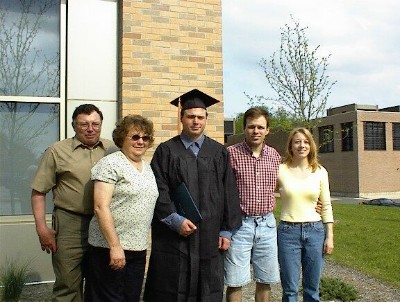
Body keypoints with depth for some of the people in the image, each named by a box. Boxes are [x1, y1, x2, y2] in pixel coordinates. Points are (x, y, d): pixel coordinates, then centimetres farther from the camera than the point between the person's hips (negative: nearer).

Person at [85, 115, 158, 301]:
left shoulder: (147, 168, 13)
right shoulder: (111, 164, -10)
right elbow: (101, 207, -17)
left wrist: (143, 244, 14)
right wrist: (115, 246, -21)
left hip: (138, 249, 7)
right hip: (110, 249, -7)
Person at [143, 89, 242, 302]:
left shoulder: (218, 152, 7)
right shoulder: (166, 151, 2)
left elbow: (229, 193, 6)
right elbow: (159, 191, -5)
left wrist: (226, 230, 1)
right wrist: (176, 220, -14)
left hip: (209, 237, 2)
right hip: (173, 235, -2)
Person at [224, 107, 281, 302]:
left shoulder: (274, 156, 5)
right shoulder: (231, 153, -8)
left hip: (267, 224, 4)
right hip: (239, 224, -4)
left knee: (265, 281, 14)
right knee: (235, 283, 4)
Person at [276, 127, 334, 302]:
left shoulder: (320, 172, 4)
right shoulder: (280, 170, -3)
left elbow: (326, 206, 7)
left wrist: (330, 236, 4)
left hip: (315, 231, 2)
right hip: (288, 232, -2)